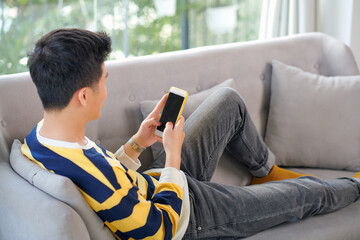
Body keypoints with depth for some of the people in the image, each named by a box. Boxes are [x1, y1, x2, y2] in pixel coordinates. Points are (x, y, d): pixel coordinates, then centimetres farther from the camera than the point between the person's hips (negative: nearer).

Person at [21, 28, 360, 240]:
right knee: (300, 196, 8)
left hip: (153, 182, 8)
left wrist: (135, 144, -5)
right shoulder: (95, 183, -41)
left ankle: (268, 172, 39)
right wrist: (174, 154, -17)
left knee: (229, 101, 14)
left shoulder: (36, 141, -13)